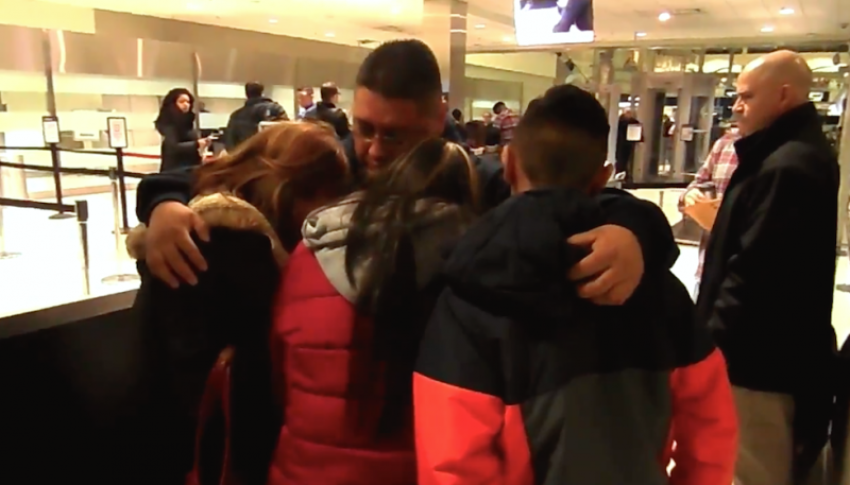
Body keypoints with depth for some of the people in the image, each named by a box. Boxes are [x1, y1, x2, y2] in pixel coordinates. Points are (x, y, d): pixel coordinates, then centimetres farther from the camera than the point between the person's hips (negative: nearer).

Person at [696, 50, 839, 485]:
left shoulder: (786, 167, -23)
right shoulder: (798, 154, 13)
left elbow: (754, 271, -26)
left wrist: (712, 342, -18)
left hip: (759, 359, -11)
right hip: (773, 352, 11)